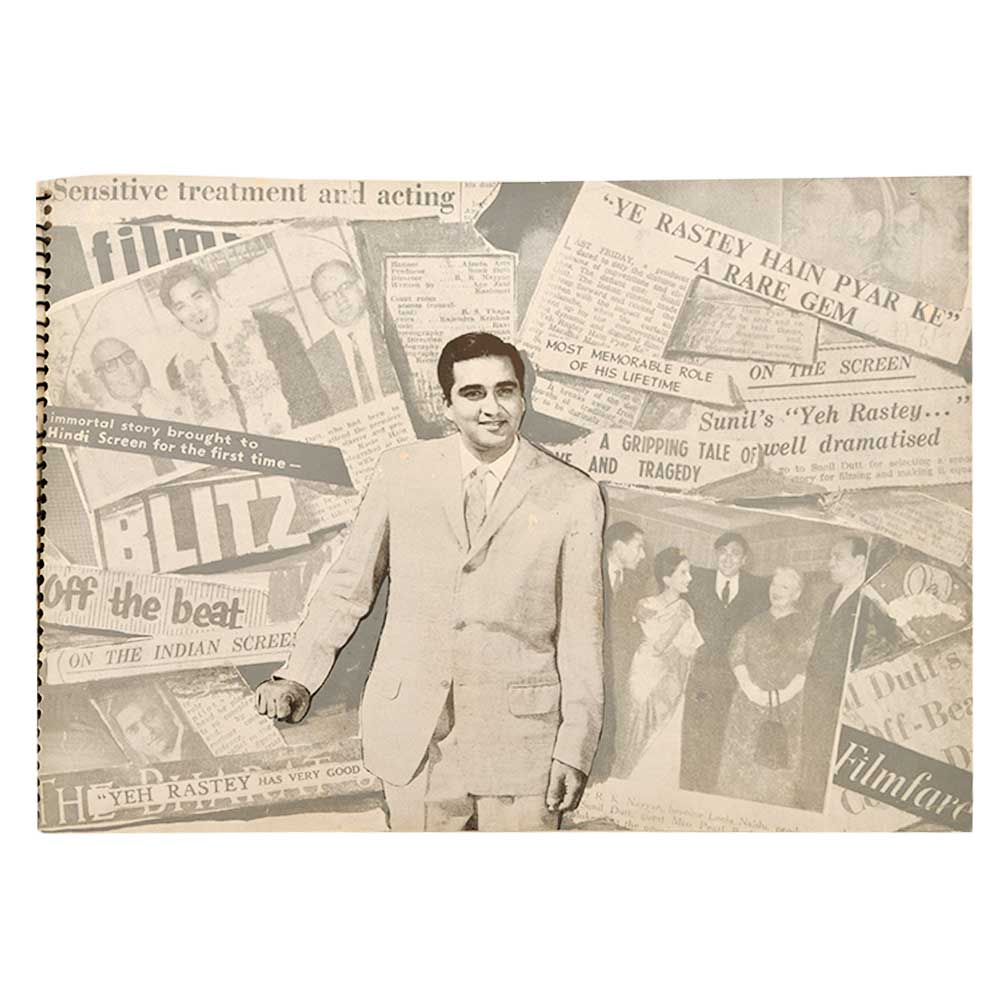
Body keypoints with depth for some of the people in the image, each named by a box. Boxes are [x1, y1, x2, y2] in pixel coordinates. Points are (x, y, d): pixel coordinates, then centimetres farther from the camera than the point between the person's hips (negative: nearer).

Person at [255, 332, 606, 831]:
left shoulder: (572, 495, -3)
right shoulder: (402, 471, 1)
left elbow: (581, 633, -1)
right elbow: (348, 584, 8)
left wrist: (575, 747, -3)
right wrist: (298, 675, -1)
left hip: (520, 737, -1)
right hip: (413, 736, 2)